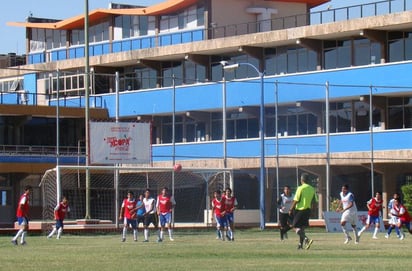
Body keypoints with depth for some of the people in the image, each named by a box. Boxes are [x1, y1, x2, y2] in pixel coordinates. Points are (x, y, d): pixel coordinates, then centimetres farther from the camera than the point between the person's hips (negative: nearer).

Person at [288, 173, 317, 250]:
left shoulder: (300, 188, -12)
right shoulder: (312, 189, 6)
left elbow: (296, 200, -13)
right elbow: (315, 201, 9)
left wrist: (291, 210, -5)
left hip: (299, 210, -6)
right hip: (307, 210, 6)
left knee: (296, 227, -5)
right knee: (302, 227, 17)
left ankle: (306, 239, -24)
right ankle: (300, 244, 16)